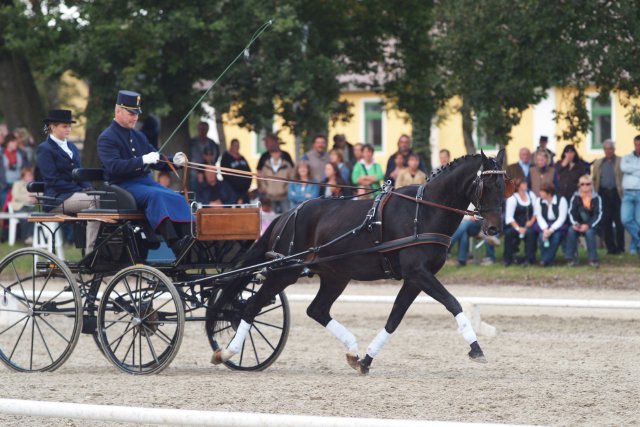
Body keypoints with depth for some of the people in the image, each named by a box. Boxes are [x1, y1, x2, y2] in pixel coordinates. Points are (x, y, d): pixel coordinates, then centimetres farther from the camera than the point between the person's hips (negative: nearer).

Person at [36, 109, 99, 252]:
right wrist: (80, 190, -14)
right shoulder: (44, 149, -1)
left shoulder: (72, 148, 24)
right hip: (58, 199, -7)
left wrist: (88, 188, -1)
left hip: (76, 193, 7)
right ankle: (91, 253, -35)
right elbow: (52, 180, -10)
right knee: (95, 201, -31)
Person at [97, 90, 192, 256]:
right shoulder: (106, 138, -3)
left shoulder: (139, 136, 21)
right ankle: (174, 243, -48)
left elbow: (157, 162, 20)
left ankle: (189, 240, -32)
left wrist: (174, 161, -2)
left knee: (178, 199, -17)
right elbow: (114, 167, -18)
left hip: (145, 180, 8)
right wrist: (143, 160, -26)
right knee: (156, 196, -34)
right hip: (123, 186, -7)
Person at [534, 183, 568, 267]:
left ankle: (546, 260, -27)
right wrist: (545, 229, -23)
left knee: (556, 235, -34)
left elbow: (562, 218, -12)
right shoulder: (538, 201, 3)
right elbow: (539, 217, -3)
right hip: (544, 225, 2)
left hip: (558, 225, -2)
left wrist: (551, 230, -25)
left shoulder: (561, 200, -7)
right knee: (542, 235, -31)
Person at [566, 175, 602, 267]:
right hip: (579, 224, 2)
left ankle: (593, 259, -26)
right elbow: (571, 212, -2)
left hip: (592, 225, -2)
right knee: (571, 231, -30)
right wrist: (575, 223, -21)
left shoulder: (596, 198, -4)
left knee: (589, 232, -35)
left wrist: (588, 225, -24)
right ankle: (572, 258, -25)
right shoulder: (575, 197, 2)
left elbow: (598, 215, -10)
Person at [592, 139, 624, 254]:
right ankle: (610, 247, 7)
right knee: (605, 221, 1)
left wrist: (624, 192, -12)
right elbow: (594, 179, 14)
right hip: (603, 193, 3)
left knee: (618, 221, -2)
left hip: (616, 193, -3)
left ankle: (620, 247, 3)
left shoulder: (621, 162, 4)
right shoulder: (598, 163, 15)